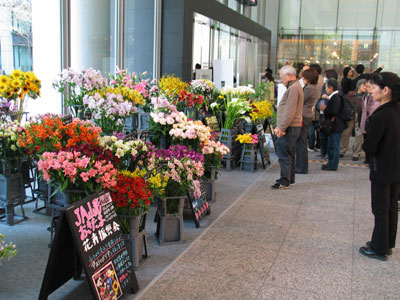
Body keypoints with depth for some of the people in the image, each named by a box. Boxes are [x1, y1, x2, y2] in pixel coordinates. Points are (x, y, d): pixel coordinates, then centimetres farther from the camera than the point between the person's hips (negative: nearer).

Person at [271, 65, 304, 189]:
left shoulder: (293, 88, -15)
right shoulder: (295, 87, 19)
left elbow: (289, 112, -22)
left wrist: (281, 127, -20)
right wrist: (280, 126, 18)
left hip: (289, 128, -11)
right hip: (292, 127, 11)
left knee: (284, 154, -7)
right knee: (289, 154, 16)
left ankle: (284, 182, -2)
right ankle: (290, 179, 25)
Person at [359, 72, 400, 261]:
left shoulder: (380, 116, -24)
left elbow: (370, 147, -21)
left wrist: (364, 145, -2)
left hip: (382, 171, -8)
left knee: (380, 210, 5)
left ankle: (379, 249, 18)